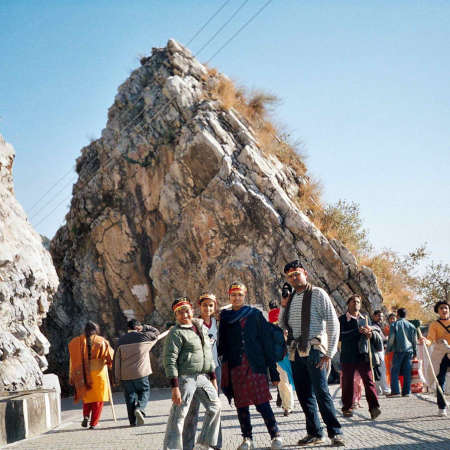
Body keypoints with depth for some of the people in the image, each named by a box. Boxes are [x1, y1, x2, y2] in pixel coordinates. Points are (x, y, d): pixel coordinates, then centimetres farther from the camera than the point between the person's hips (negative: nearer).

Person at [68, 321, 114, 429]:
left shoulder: (75, 342, 2)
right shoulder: (101, 341, -2)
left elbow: (73, 361, 1)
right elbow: (111, 356, 1)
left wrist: (72, 377, 4)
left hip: (83, 374, 2)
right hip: (99, 373, -2)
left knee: (87, 397, 20)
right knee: (98, 399, 6)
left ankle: (86, 416, -2)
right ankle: (93, 423, -1)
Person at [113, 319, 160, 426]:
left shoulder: (121, 340, 3)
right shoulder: (144, 337, -2)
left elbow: (116, 360, 3)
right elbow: (156, 332, 18)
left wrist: (116, 377, 8)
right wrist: (144, 327, 13)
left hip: (125, 375, 2)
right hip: (141, 373, -2)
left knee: (130, 397, 9)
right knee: (144, 392, 14)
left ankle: (133, 421, 8)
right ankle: (140, 409, -13)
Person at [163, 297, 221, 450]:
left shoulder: (201, 327, 13)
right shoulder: (176, 333, -11)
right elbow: (169, 360, -16)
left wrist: (213, 377, 20)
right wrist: (175, 387, -21)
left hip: (203, 377, 8)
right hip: (185, 378, -8)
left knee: (215, 406, 13)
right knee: (178, 415, -7)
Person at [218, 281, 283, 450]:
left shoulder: (255, 314, 6)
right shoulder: (225, 317, 13)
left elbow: (266, 343, 3)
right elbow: (221, 345, 16)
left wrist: (273, 370, -2)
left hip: (255, 366, -3)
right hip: (235, 368, 3)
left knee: (262, 403, -10)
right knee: (241, 405, 4)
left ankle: (275, 436, -3)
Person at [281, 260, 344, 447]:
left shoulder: (317, 294, -2)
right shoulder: (290, 299, 16)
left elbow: (333, 323, -7)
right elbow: (282, 325, 28)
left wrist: (329, 353, -13)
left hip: (314, 350, -6)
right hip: (296, 352, 6)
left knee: (321, 392, -11)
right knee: (304, 395, 7)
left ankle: (335, 433, -6)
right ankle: (314, 433, 13)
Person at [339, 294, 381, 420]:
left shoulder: (365, 319, 15)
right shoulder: (342, 319, 2)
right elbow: (340, 336, -11)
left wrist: (370, 334, -5)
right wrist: (359, 331, -16)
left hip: (363, 355, 2)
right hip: (348, 357, -2)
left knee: (368, 381, -8)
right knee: (348, 383, 4)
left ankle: (374, 407, -14)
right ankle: (347, 408, 16)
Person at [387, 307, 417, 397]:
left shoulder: (394, 325, -1)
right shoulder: (411, 326, 11)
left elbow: (391, 339, -4)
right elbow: (415, 340, 14)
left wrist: (388, 349, 7)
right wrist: (415, 352, 22)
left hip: (398, 350, -4)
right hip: (409, 350, 4)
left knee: (395, 371, -1)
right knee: (407, 372, 5)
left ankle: (395, 391, -9)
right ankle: (406, 391, 3)